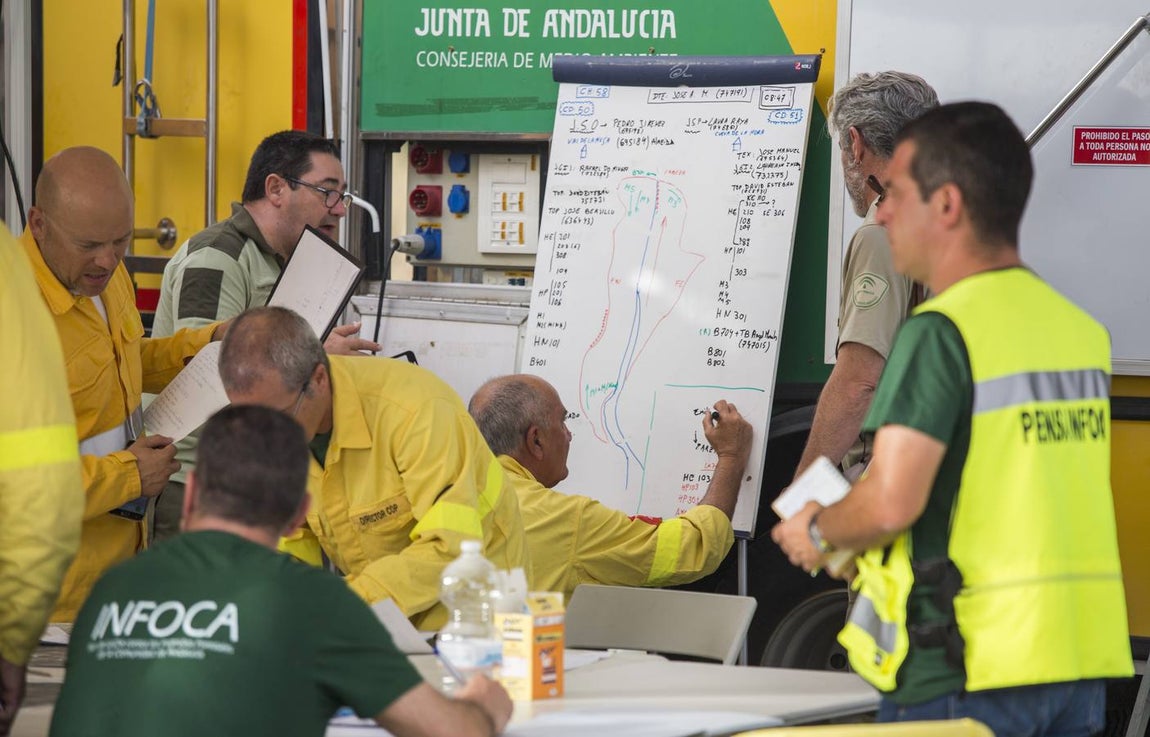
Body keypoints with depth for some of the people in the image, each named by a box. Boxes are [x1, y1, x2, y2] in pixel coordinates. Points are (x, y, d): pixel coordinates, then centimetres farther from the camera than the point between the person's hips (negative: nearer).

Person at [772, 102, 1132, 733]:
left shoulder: (942, 331, -14)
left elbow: (891, 502, -22)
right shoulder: (1082, 328, 10)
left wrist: (817, 532, -1)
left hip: (967, 671, -7)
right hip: (1082, 663, 8)